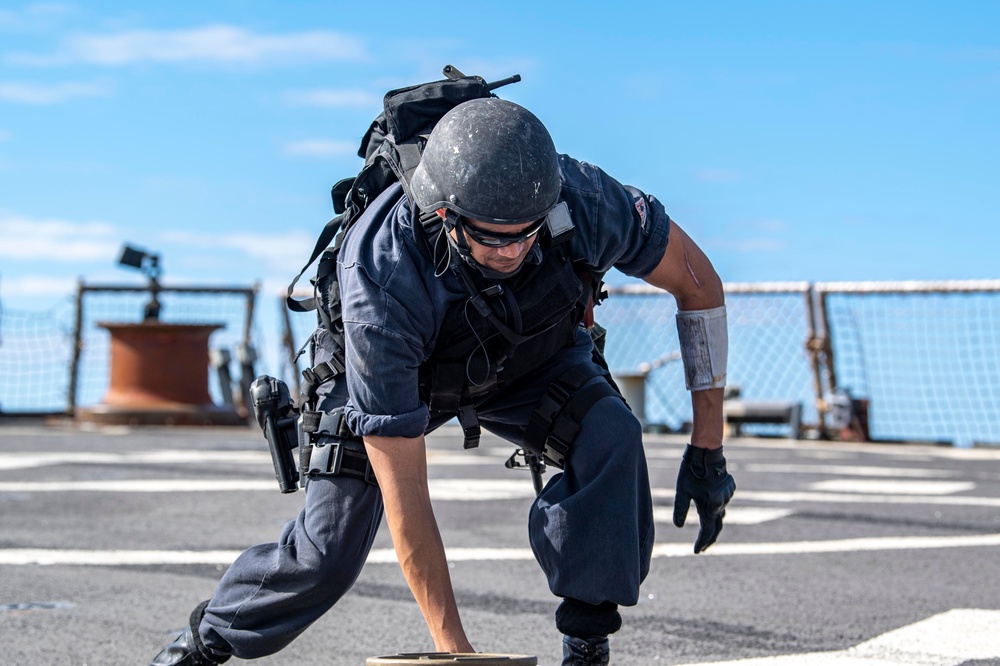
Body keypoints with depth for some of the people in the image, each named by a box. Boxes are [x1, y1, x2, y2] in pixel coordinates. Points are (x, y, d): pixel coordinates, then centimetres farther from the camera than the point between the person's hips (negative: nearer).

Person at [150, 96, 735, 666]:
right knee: (329, 551, -9)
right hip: (400, 371, -2)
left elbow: (699, 279, -18)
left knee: (610, 434, -28)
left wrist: (707, 452, -19)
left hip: (530, 359, 2)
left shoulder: (582, 199, -37)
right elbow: (401, 486, -37)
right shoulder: (382, 283, -43)